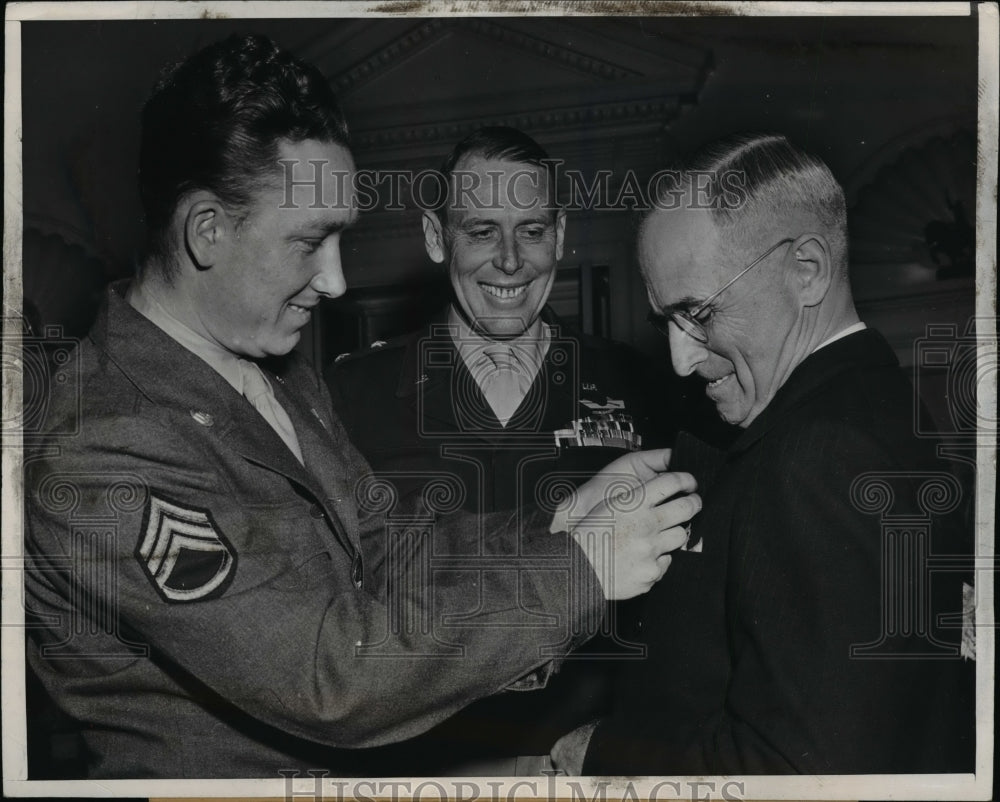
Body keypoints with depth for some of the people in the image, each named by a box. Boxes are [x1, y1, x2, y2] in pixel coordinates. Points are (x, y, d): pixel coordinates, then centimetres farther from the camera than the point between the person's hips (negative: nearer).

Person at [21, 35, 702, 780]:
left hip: (340, 763, 7)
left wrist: (554, 526, -9)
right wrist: (579, 571, -22)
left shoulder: (281, 376, 4)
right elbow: (330, 676, -26)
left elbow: (386, 542, 5)